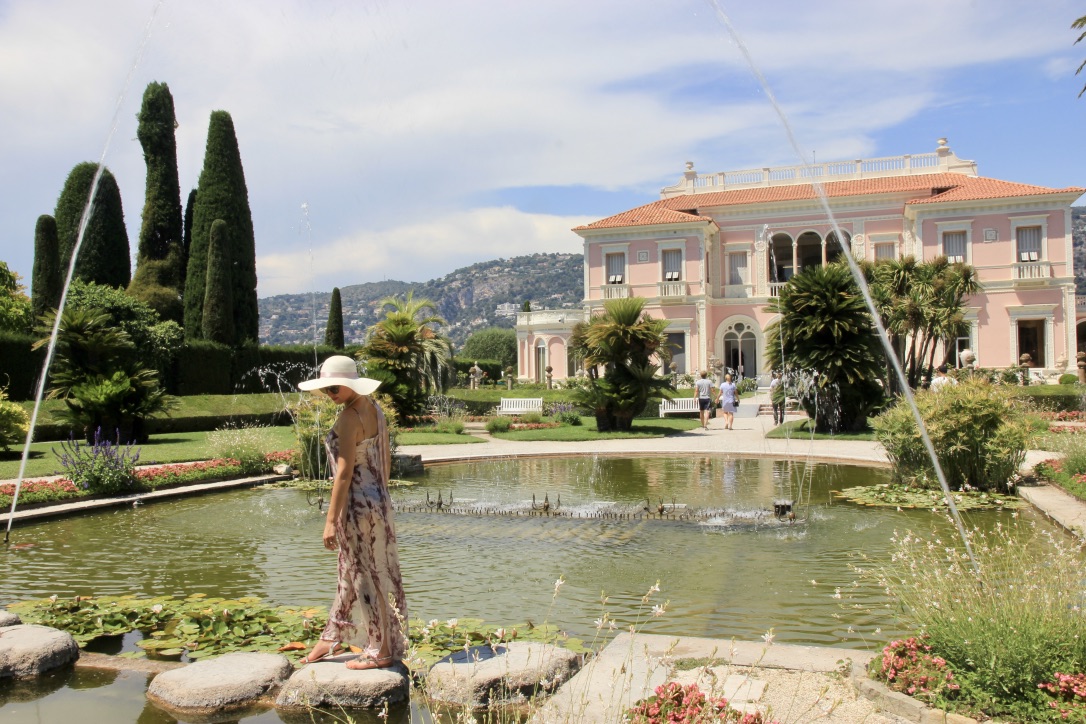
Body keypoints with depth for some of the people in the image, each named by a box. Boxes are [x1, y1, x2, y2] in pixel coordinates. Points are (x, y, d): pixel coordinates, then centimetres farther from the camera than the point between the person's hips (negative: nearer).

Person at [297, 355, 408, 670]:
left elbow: (345, 472, -21)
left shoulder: (348, 418, -19)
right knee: (351, 572, 21)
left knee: (368, 577, 4)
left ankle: (381, 651, 17)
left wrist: (331, 520, -19)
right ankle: (332, 638, 37)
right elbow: (386, 460, 13)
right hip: (379, 501, 9)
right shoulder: (374, 410, 7)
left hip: (357, 505, -9)